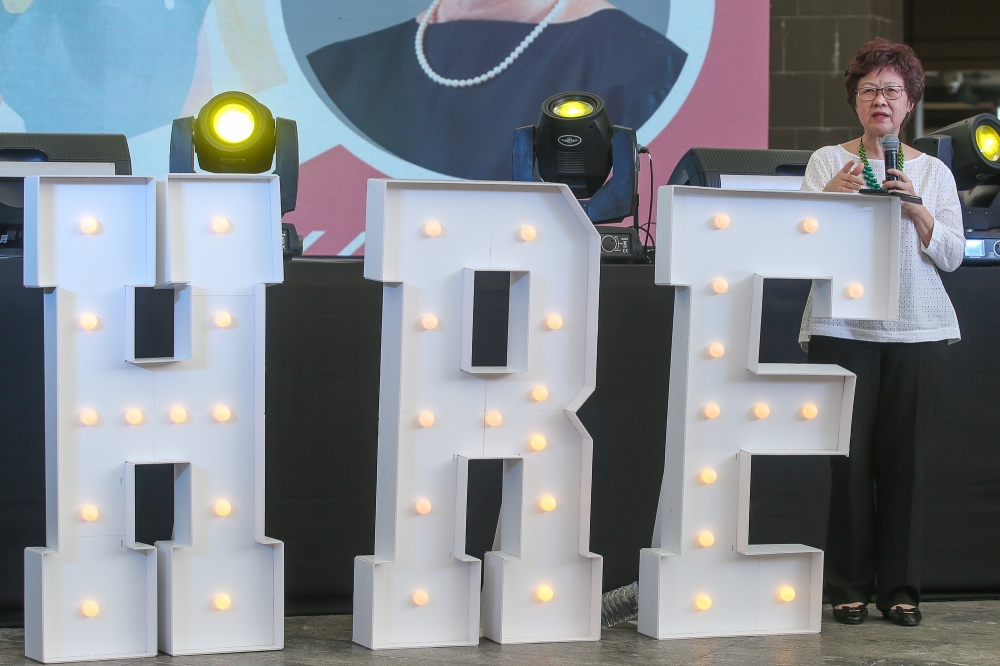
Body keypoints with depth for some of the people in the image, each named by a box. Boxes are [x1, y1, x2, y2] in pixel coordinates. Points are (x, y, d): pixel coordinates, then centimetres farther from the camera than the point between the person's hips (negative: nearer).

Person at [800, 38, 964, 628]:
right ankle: (850, 589, 6)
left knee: (905, 458, -1)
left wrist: (917, 210, -12)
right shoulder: (828, 162, 8)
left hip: (917, 331, 1)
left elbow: (951, 256, 5)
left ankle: (902, 589, 8)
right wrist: (830, 196, -16)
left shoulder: (934, 172, 12)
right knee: (851, 459, -3)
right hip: (842, 329, -1)